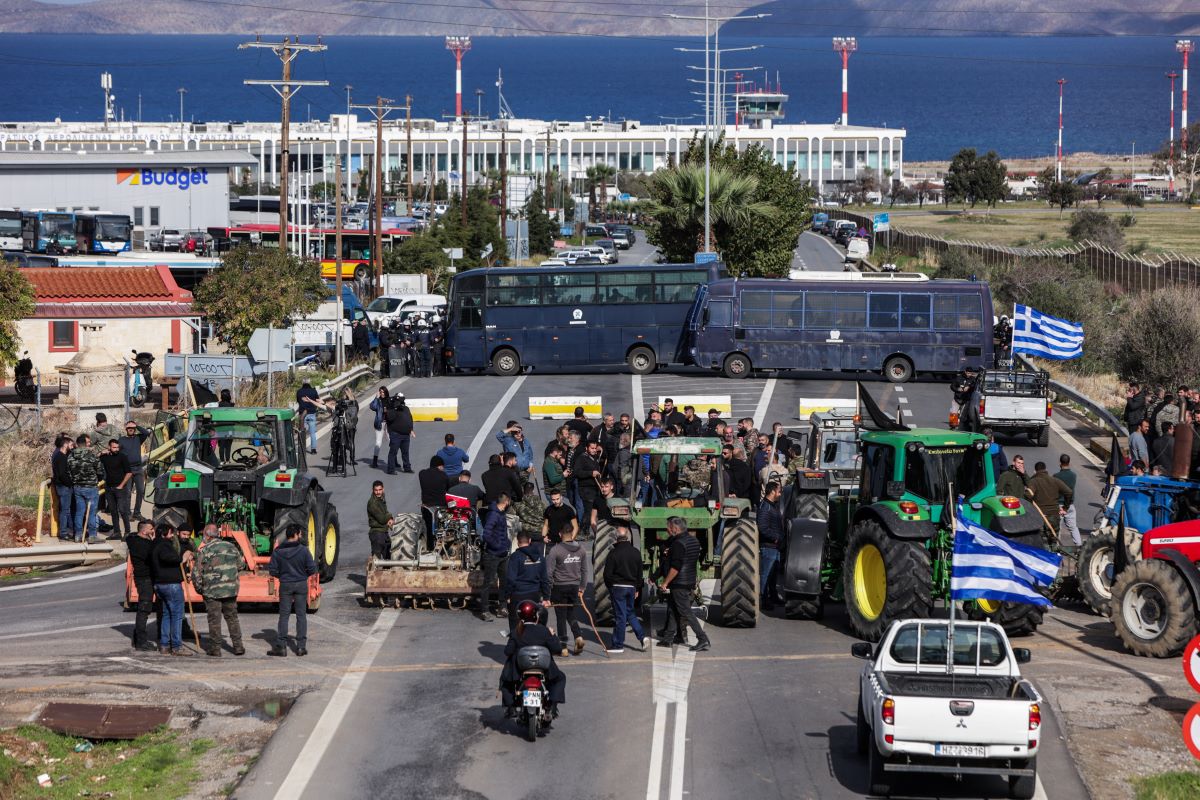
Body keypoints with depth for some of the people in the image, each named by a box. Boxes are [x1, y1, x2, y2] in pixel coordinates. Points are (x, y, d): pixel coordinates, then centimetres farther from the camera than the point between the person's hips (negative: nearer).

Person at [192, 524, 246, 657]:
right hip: (231, 590, 4)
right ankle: (238, 647, 14)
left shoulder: (203, 551, -8)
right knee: (232, 618, 14)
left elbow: (196, 573, -7)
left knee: (214, 620, 4)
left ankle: (215, 648, 7)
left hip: (212, 591, -4)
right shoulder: (231, 546, 4)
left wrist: (199, 588, 8)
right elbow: (241, 564, 14)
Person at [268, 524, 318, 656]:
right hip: (301, 585, -1)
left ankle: (280, 646, 2)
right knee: (301, 615, 7)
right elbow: (312, 569, -10)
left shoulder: (278, 551, -7)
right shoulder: (303, 550, -12)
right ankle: (301, 646, 6)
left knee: (284, 615, 6)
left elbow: (272, 571, -6)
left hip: (285, 586, 1)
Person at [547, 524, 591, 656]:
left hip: (560, 587, -4)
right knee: (572, 617, 14)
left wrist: (548, 590, -3)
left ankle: (563, 646, 6)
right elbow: (585, 570, 6)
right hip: (575, 587, 4)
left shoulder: (555, 550, -12)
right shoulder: (581, 549, 1)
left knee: (561, 618, 5)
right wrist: (582, 588, 14)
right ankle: (579, 636, -11)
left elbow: (549, 572, -11)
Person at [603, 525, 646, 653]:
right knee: (630, 613, 19)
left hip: (618, 587, -5)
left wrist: (609, 586, 5)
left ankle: (618, 645, 5)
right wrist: (637, 589, 18)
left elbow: (607, 574, -11)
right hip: (631, 587, 5)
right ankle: (641, 636, 5)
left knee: (620, 615, -1)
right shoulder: (636, 552, 4)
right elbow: (640, 573, 11)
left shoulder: (614, 553, -13)